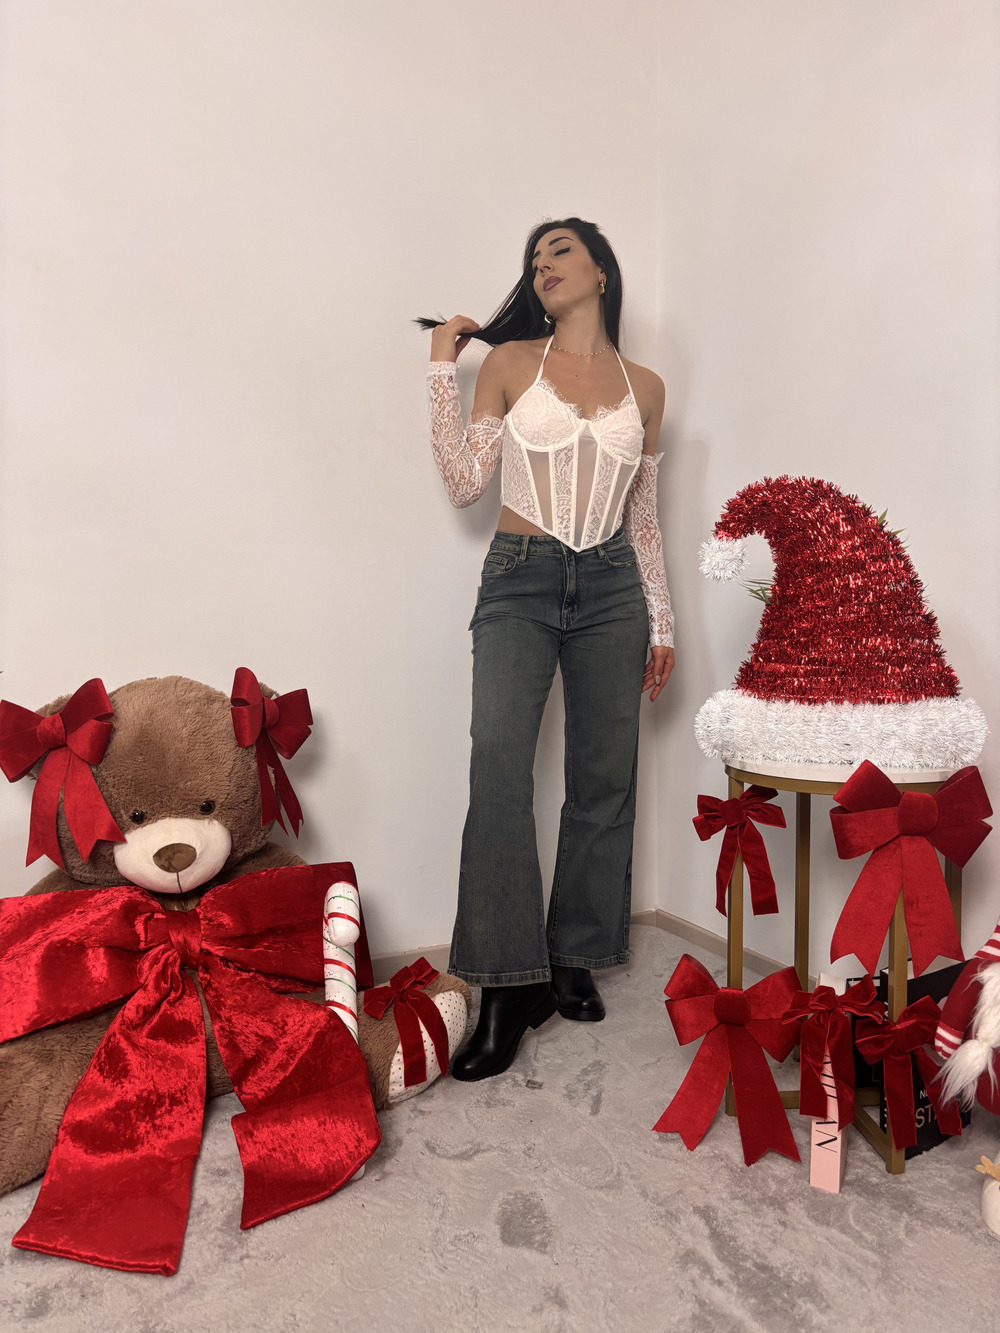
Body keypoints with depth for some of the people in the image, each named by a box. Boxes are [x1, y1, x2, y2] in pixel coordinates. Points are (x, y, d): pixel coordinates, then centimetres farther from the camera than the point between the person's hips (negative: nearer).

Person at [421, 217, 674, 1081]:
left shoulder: (645, 387, 13)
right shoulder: (511, 362, 7)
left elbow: (643, 517, 14)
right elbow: (464, 484, 1)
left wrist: (660, 622, 11)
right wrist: (443, 369, 1)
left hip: (610, 588, 3)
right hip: (520, 581, -2)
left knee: (604, 780, 3)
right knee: (500, 768, -17)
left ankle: (574, 960, 19)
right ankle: (509, 989, -7)